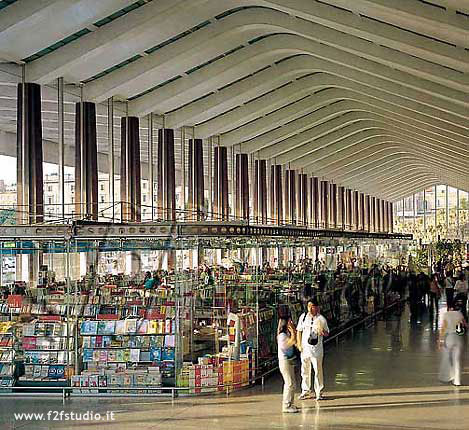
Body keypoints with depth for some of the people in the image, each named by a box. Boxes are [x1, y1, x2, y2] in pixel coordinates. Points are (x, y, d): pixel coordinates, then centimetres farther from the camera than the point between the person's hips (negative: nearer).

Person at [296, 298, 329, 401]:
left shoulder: (321, 319, -3)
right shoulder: (303, 316, 4)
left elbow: (327, 333, 4)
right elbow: (299, 331, 11)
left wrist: (322, 332, -20)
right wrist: (299, 345, 3)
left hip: (316, 348, -3)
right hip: (304, 348, 3)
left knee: (318, 370, -1)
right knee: (305, 370, 10)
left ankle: (319, 392, 9)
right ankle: (306, 391, 22)